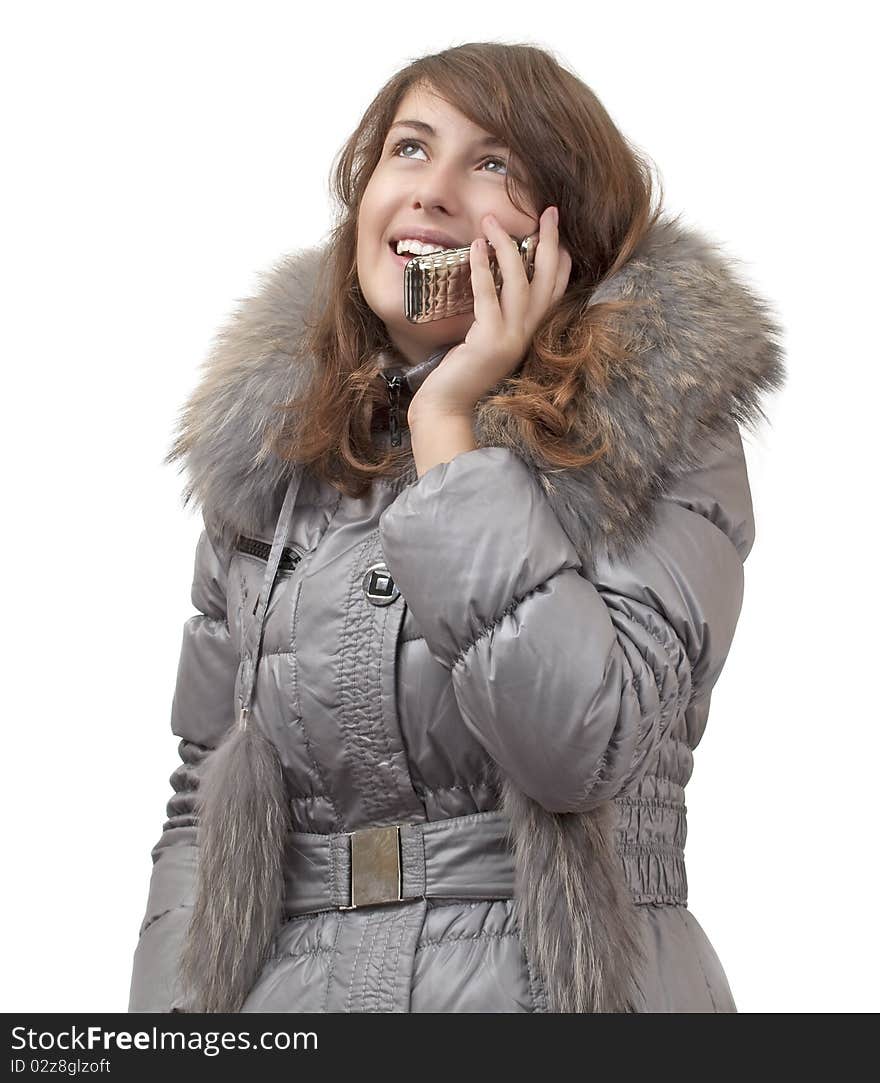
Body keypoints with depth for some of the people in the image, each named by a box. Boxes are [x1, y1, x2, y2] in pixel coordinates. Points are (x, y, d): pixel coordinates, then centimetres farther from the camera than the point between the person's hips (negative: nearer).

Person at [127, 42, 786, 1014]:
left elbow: (580, 747, -22)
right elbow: (203, 803, 9)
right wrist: (171, 1013, -5)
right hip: (294, 985, 3)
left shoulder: (661, 435, -7)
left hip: (561, 982, -3)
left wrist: (451, 422, -18)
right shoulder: (269, 454, 5)